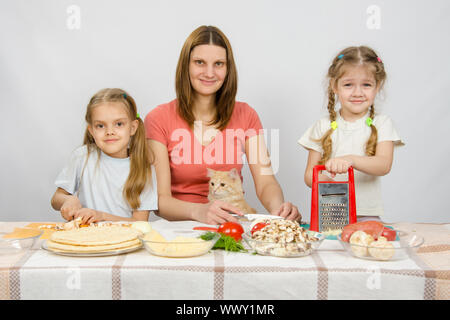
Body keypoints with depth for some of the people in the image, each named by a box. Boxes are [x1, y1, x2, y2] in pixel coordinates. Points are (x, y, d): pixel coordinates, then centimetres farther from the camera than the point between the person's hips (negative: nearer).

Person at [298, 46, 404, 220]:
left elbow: (384, 165, -11)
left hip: (367, 214, -1)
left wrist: (350, 160, -30)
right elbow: (309, 175, 7)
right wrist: (326, 180, -17)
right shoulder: (323, 126, 9)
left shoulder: (381, 123, 5)